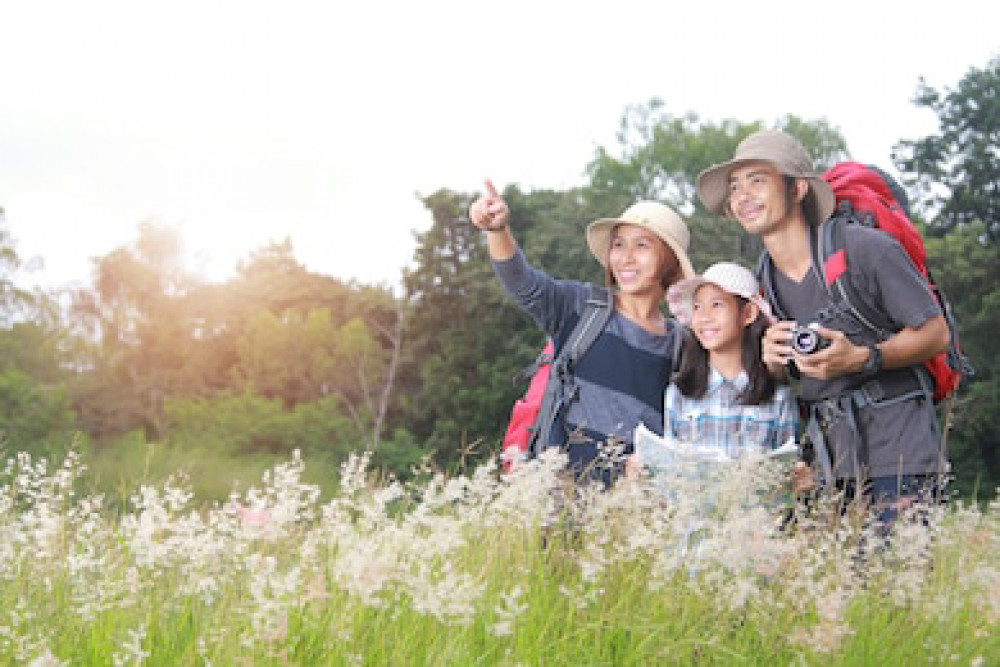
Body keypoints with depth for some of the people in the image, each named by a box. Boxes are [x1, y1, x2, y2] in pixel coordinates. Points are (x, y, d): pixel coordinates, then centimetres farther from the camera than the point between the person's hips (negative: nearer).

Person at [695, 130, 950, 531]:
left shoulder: (865, 248, -8)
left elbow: (936, 333, -4)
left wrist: (862, 359, -20)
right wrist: (772, 361, -6)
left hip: (899, 450, -5)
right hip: (826, 462, 5)